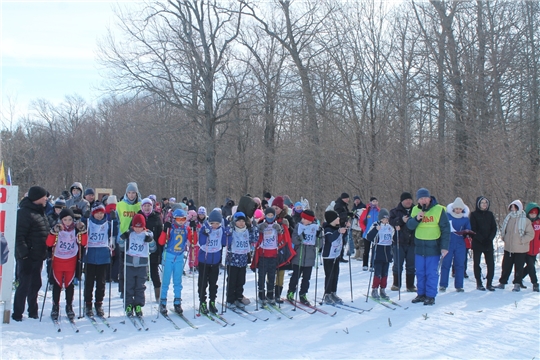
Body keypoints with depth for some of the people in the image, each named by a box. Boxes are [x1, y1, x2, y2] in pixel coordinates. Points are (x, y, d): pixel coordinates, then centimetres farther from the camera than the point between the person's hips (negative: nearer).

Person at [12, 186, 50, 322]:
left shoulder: (40, 212, 14)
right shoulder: (24, 213, -15)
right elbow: (19, 235, -20)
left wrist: (46, 251, 20)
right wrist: (23, 253, -25)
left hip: (38, 256, 9)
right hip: (27, 257, -9)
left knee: (35, 285, 14)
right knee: (24, 285, -3)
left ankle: (33, 311, 24)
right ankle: (17, 314, 7)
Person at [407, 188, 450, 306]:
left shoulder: (439, 210, -8)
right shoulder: (415, 210, 6)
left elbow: (446, 229, -7)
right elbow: (409, 225, 2)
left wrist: (444, 247, -10)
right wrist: (416, 219, -18)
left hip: (433, 247, -4)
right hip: (419, 247, 5)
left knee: (431, 273, -1)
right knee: (420, 272, 11)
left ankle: (431, 296, 8)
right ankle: (421, 294, 22)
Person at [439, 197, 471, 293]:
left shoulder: (465, 218, 8)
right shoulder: (447, 216, 0)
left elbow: (468, 230, 16)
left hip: (460, 244, 2)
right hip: (448, 243, -2)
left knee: (460, 264, 2)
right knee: (446, 264, -2)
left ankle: (459, 286, 9)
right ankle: (443, 285, 5)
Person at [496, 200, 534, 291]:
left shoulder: (525, 220, -10)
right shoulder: (508, 219, 5)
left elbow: (531, 234, -9)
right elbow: (503, 230, 19)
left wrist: (521, 240, -16)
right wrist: (504, 238, 5)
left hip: (520, 249, -4)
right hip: (508, 248, 4)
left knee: (518, 268, 6)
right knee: (505, 266, 11)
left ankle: (517, 284, 18)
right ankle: (502, 282, 22)